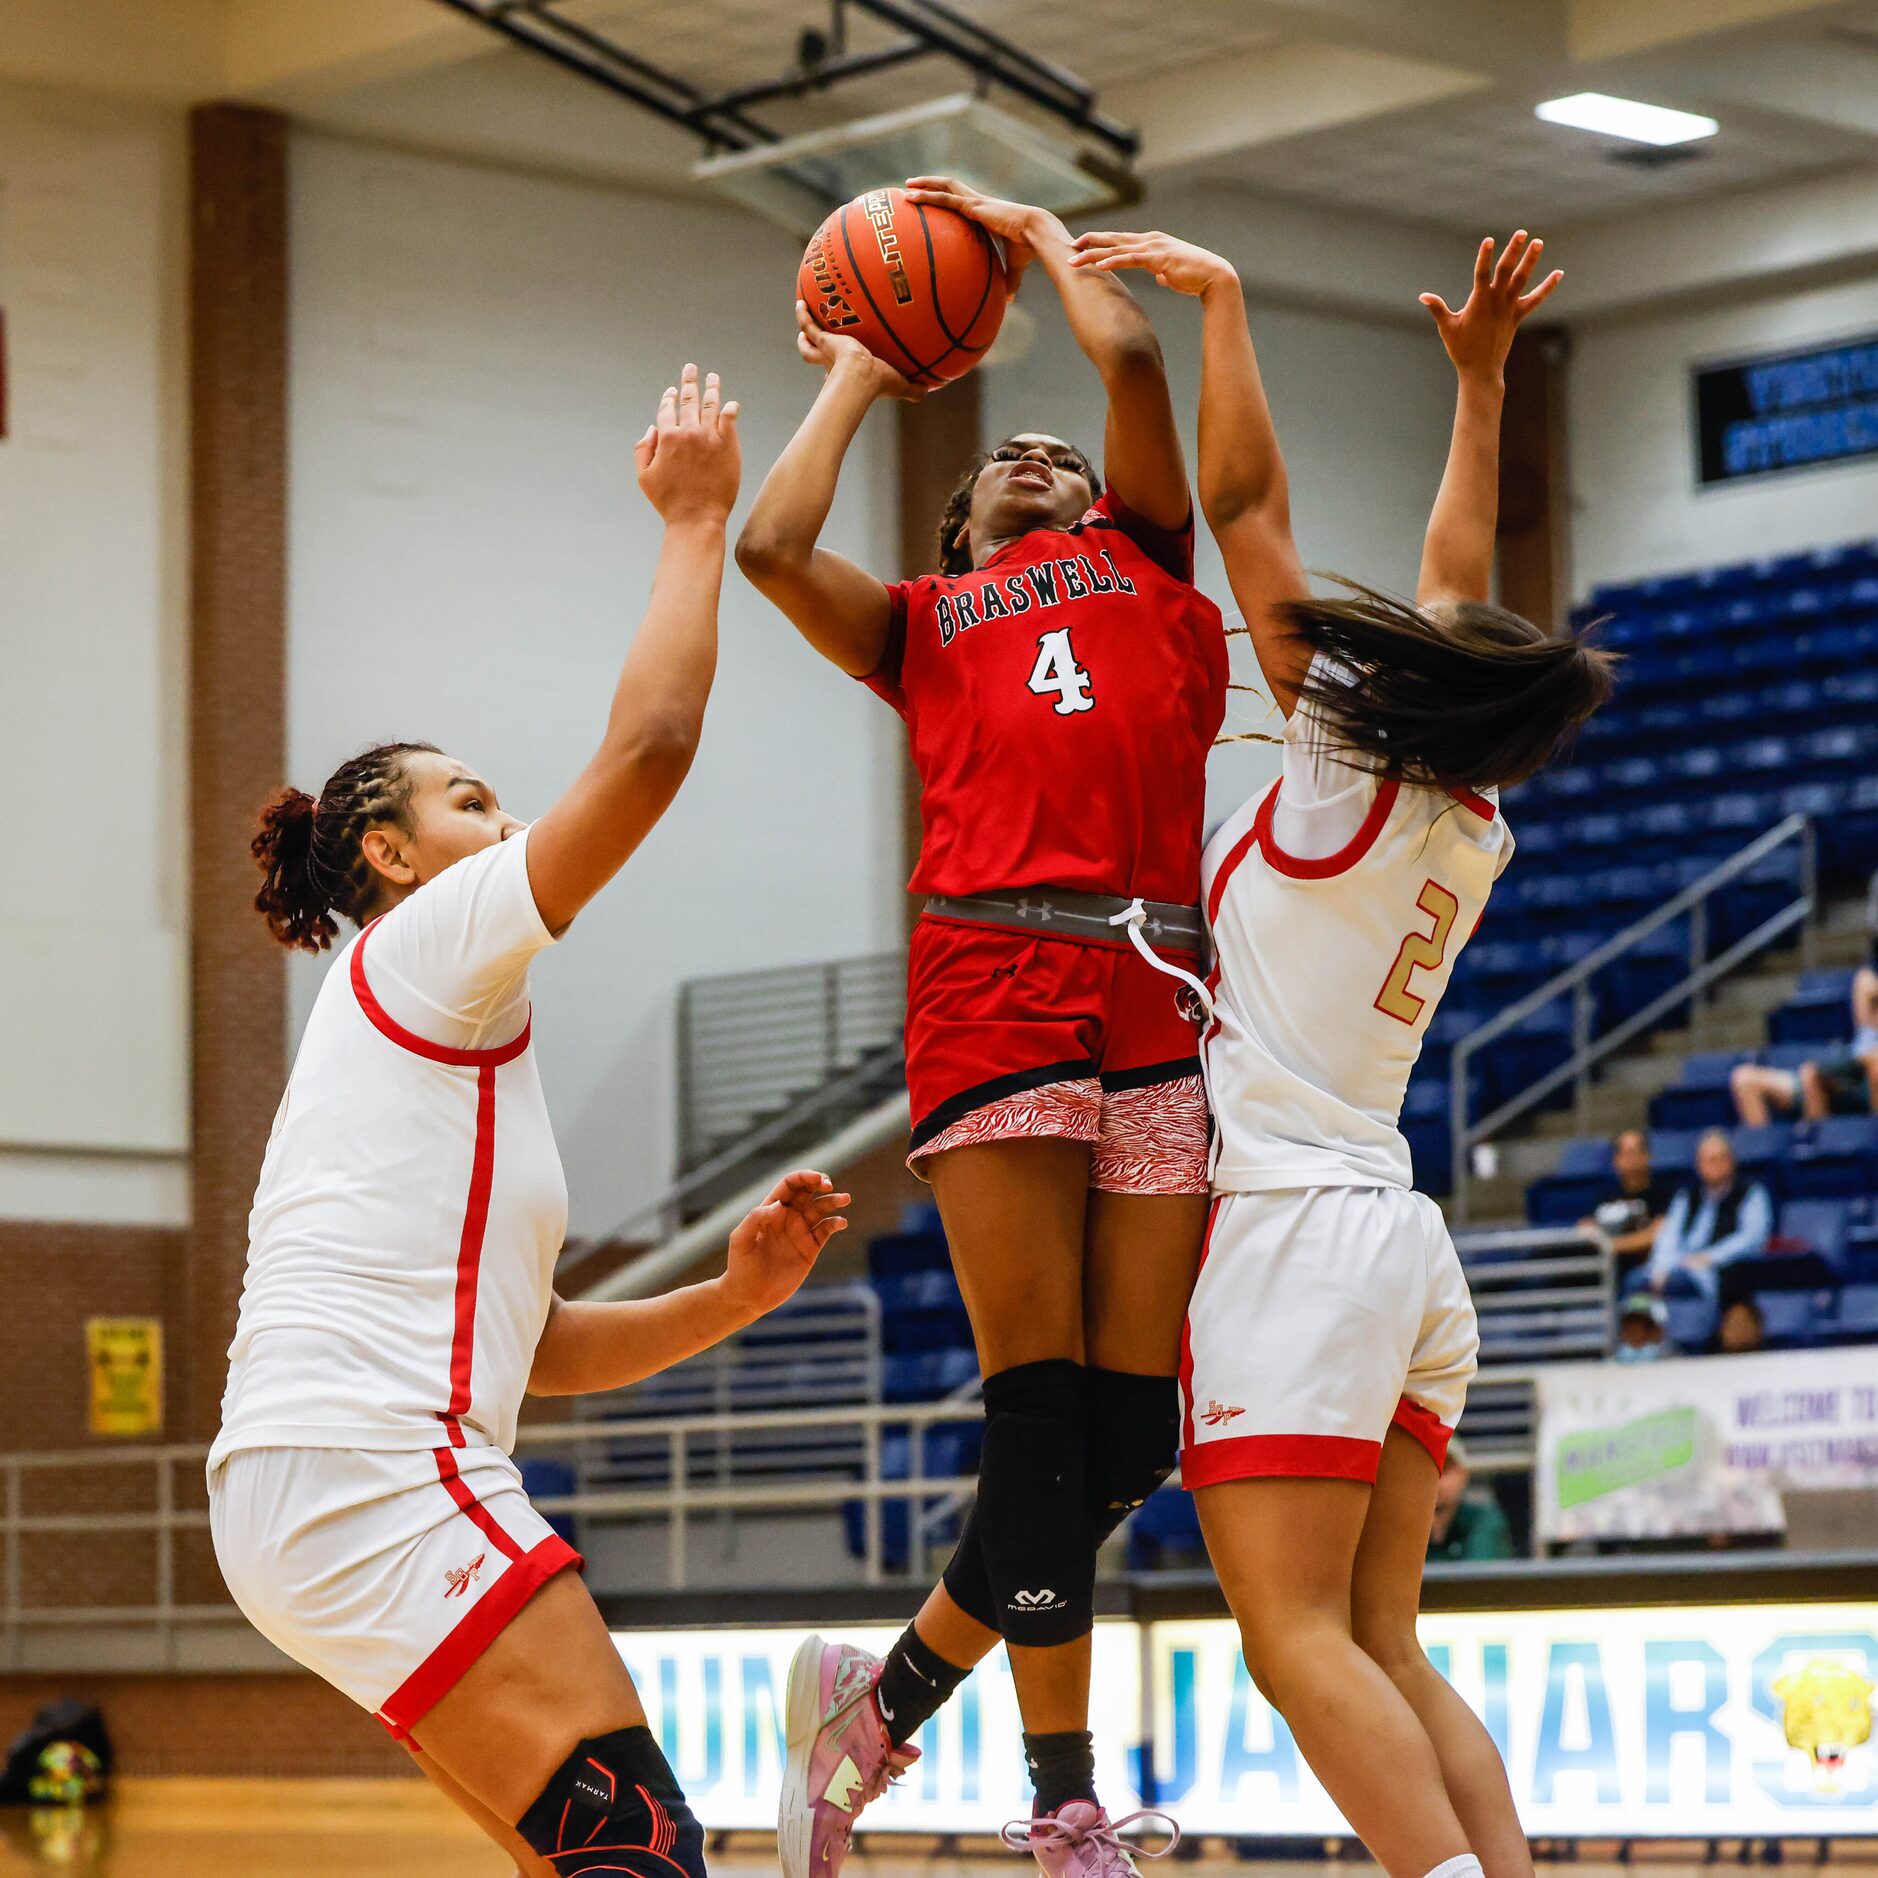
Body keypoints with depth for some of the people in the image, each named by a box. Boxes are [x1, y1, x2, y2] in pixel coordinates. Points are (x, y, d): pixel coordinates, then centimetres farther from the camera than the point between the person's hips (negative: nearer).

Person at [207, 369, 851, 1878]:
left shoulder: (457, 1043, 28)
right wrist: (694, 520, 0)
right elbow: (649, 746, -10)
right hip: (367, 1472, -10)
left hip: (319, 1491, 10)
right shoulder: (425, 945, 1)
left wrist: (731, 1298, 13)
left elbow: (527, 1342, 25)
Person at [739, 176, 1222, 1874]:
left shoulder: (1148, 567, 27)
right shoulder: (920, 627, 24)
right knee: (1042, 1419, -10)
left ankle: (889, 1698, 14)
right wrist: (855, 381, 24)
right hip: (996, 979, -2)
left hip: (1162, 990, 2)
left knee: (1129, 1438, -3)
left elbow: (1130, 356, 18)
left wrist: (1037, 234, 35)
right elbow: (771, 546, 8)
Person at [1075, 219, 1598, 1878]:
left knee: (1300, 1638, -12)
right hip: (1400, 1239, 8)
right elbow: (1457, 574, 24)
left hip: (1294, 1227, -8)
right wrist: (1483, 370, 30)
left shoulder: (1345, 784, -7)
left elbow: (1245, 501, -5)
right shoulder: (1474, 826, 10)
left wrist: (1218, 294, 0)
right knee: (1384, 1650, 7)